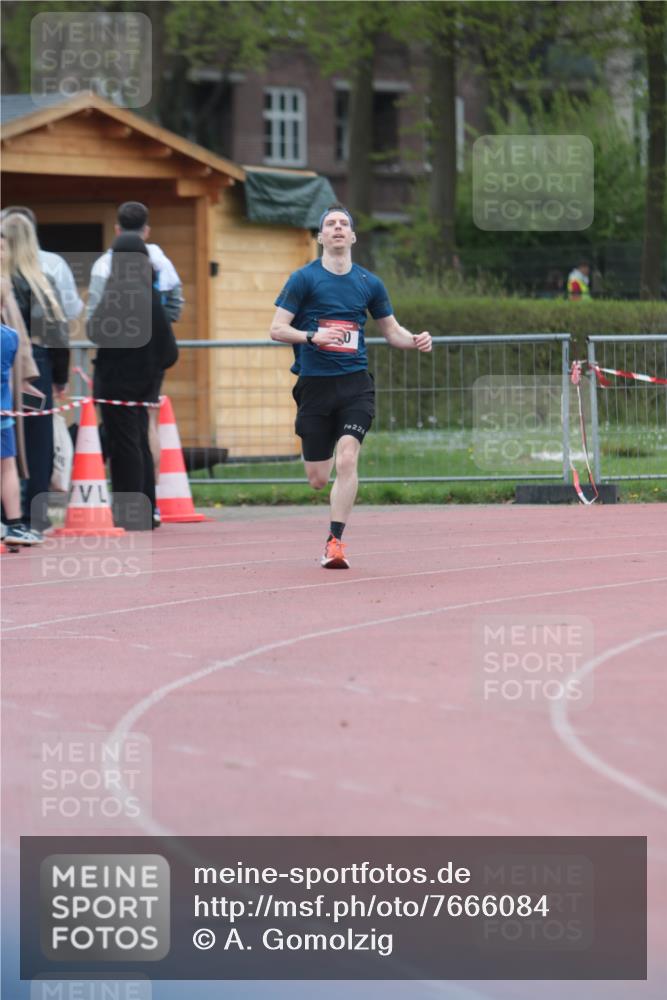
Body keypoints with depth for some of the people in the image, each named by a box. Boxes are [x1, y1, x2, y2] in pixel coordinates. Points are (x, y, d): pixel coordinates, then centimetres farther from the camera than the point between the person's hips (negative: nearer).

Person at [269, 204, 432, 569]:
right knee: (317, 479, 2)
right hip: (314, 385, -1)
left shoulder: (369, 283, 9)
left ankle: (335, 541, -14)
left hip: (354, 384, 1)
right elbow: (277, 329, -4)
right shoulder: (303, 279, 0)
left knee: (346, 460, -20)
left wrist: (416, 341, -3)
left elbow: (391, 330, 19)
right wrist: (312, 337, -22)